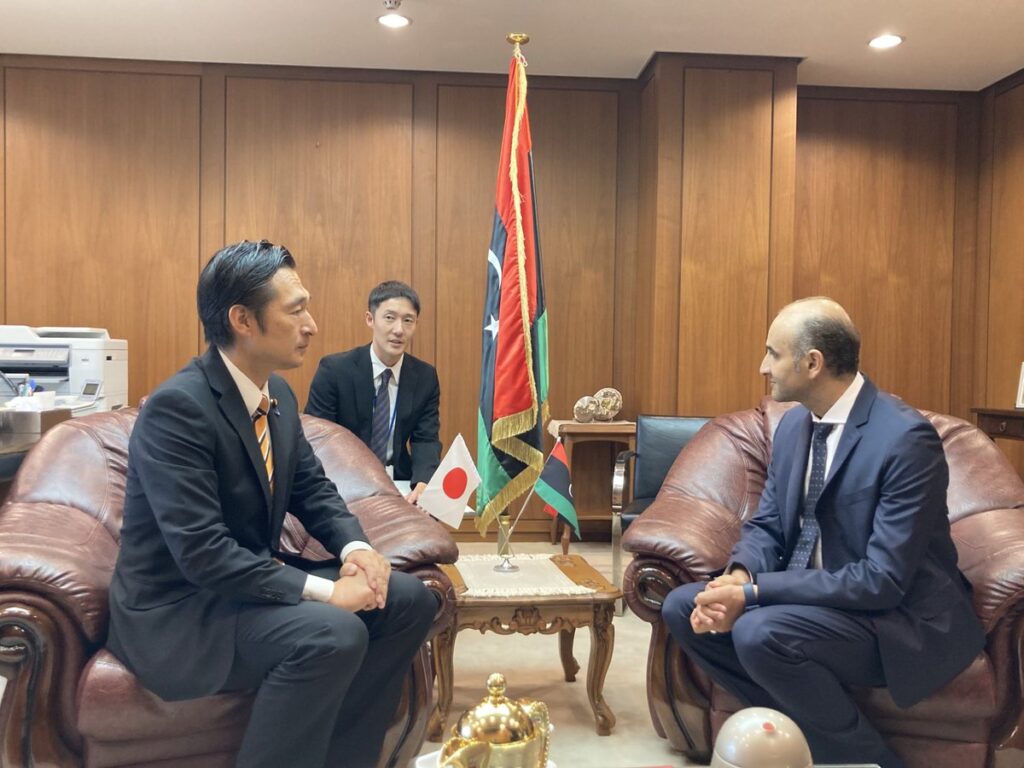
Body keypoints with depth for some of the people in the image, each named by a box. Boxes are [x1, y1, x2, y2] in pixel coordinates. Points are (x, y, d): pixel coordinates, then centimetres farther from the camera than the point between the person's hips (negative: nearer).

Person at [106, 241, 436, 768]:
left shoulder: (277, 393, 2)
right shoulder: (177, 407, -24)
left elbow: (311, 487, 11)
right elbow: (202, 553, -29)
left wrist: (353, 547, -9)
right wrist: (324, 591, -27)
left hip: (255, 577, 9)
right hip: (180, 609, -8)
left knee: (407, 600, -2)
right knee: (334, 633, -31)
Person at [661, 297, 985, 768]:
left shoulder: (906, 438, -23)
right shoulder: (794, 424, 2)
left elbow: (882, 581, -26)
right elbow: (765, 525, 8)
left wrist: (752, 594, -28)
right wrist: (740, 575, -16)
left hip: (898, 618, -7)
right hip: (809, 594, 8)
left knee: (759, 633, -31)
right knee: (682, 607, -6)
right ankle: (801, 727, 4)